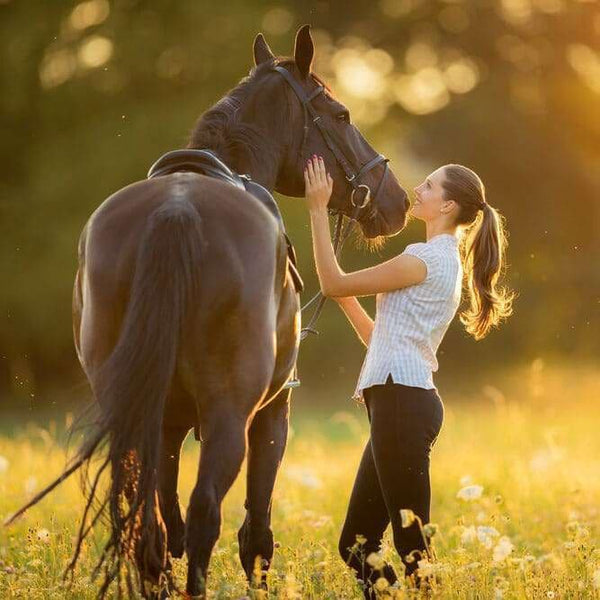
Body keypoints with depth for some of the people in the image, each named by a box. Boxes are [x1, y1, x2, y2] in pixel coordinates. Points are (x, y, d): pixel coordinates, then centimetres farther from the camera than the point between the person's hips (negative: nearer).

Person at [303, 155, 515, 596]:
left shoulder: (427, 259, -10)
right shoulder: (445, 262, 22)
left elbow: (334, 283, -8)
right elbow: (378, 338, 24)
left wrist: (319, 209, -4)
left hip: (402, 402, -10)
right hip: (400, 401, 10)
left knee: (411, 543, -10)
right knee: (357, 545, 10)